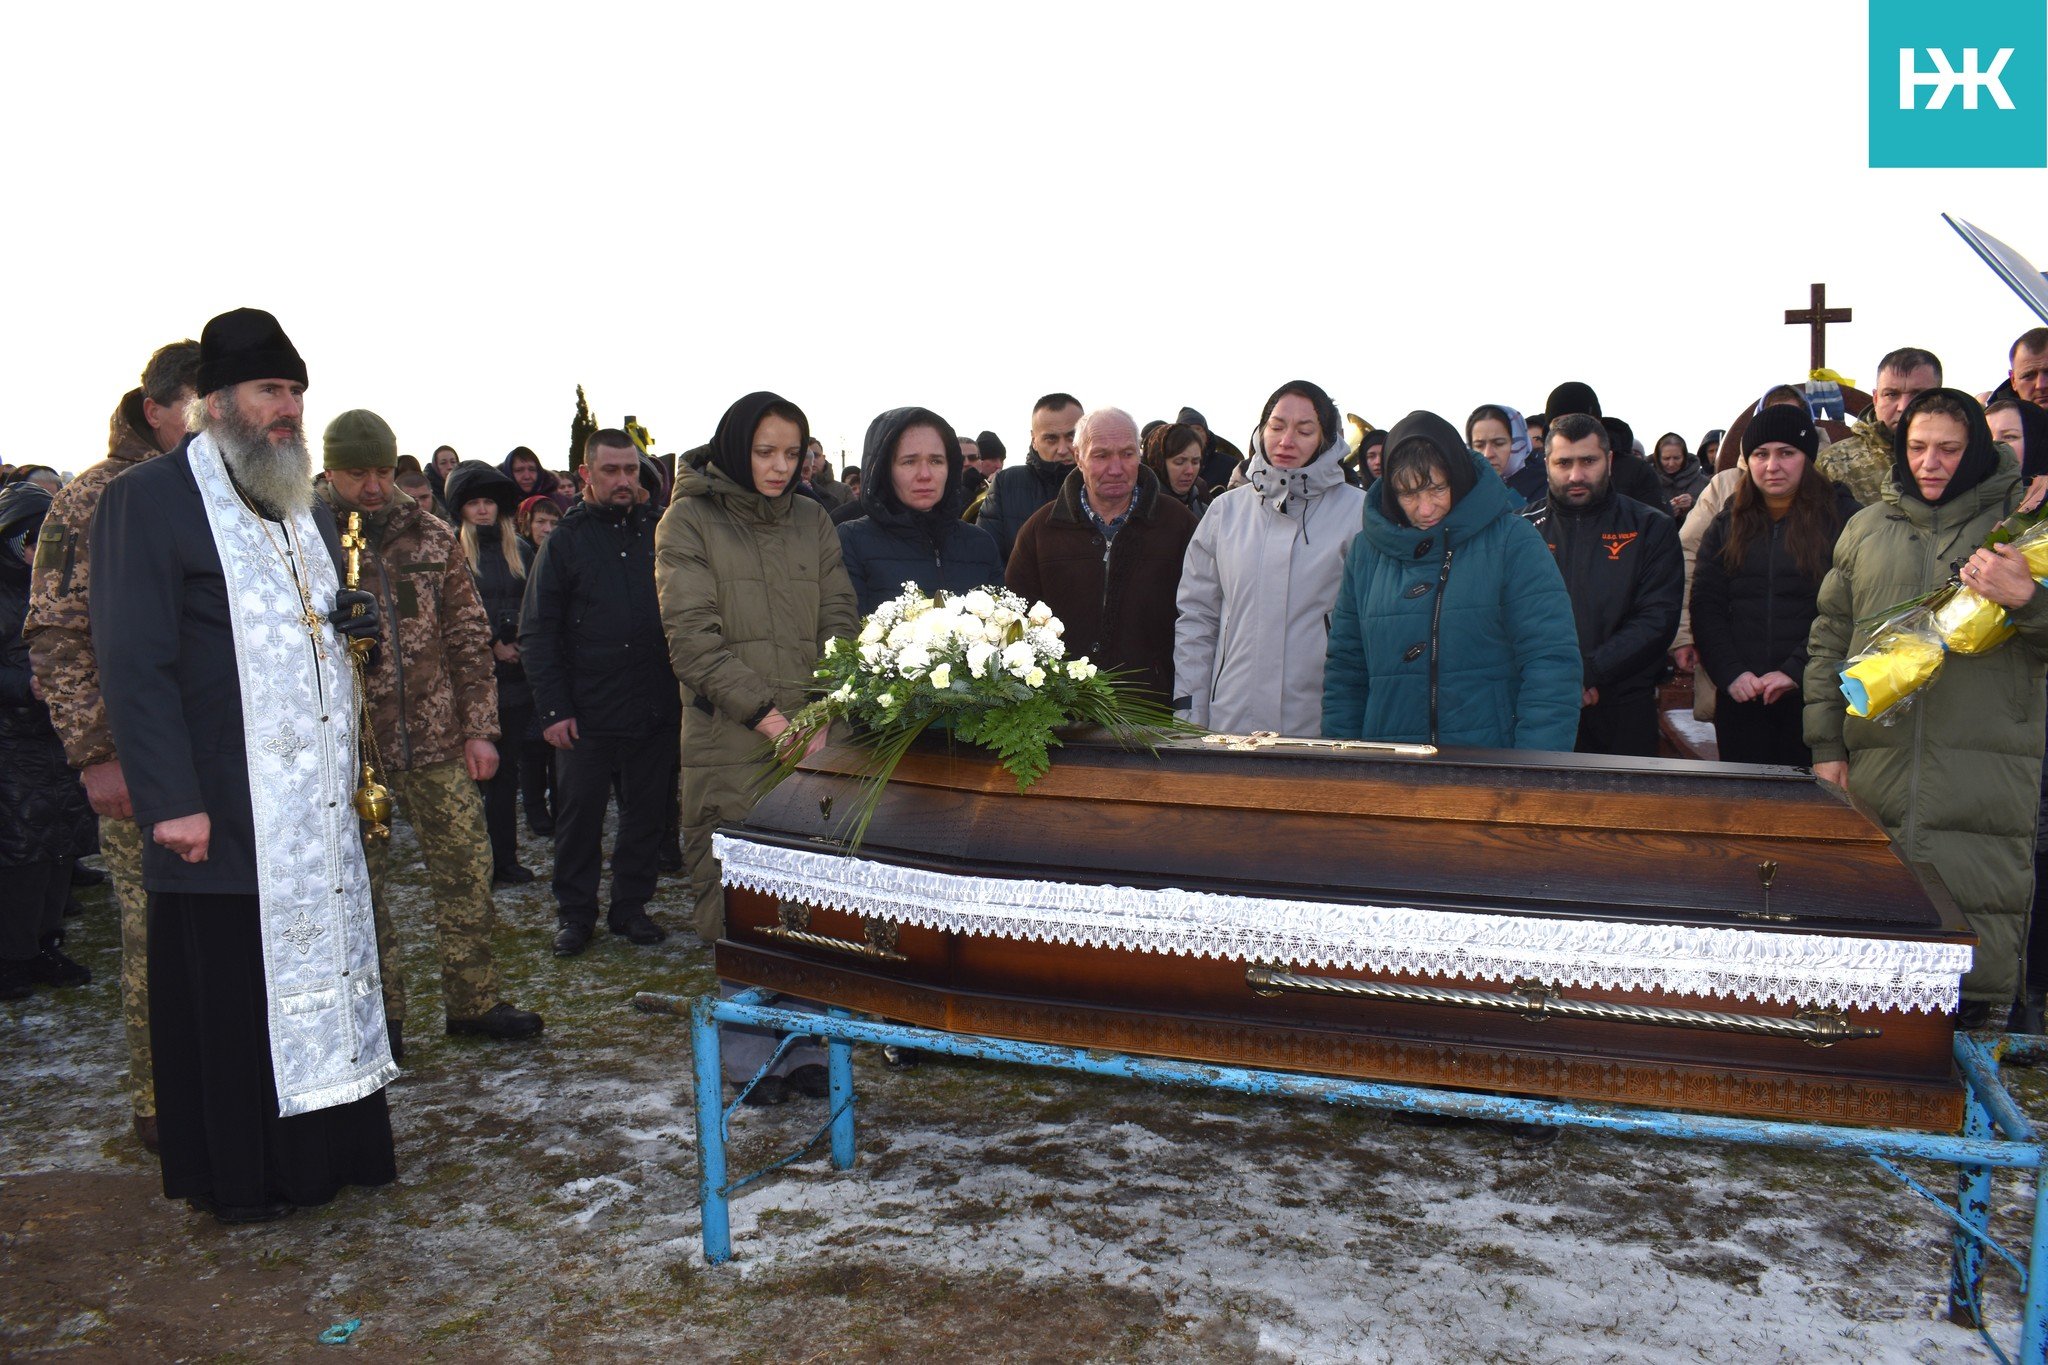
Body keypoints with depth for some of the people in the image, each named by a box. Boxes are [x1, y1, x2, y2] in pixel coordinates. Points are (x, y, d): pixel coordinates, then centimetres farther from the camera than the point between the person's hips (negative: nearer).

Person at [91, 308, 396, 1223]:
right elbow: (133, 663, -13)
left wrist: (355, 618, 5)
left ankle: (327, 1151, 26)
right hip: (223, 812, -7)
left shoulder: (306, 509, 18)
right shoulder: (149, 499, -7)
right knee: (229, 997, 2)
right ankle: (233, 1179, 18)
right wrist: (170, 800, -18)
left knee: (325, 976, 13)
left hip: (321, 806, 7)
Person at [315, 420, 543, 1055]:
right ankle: (380, 1015, 19)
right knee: (361, 883, 6)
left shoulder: (432, 537, 7)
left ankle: (473, 1001, 18)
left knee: (467, 869, 5)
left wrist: (479, 729, 4)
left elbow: (469, 637, 9)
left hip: (435, 739, 3)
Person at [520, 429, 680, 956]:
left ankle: (632, 906, 24)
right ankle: (574, 913, 21)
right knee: (579, 816, 6)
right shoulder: (565, 541, 1)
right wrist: (553, 709, -9)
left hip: (654, 708, 2)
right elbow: (536, 632, -1)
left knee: (647, 813, 10)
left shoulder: (657, 532, 7)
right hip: (588, 713, -2)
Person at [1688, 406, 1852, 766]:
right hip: (1741, 698, 3)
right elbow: (1705, 608, 5)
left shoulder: (1842, 519, 0)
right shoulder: (1726, 527, 12)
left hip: (1813, 695, -3)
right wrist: (1731, 674, -8)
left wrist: (1795, 672, -16)